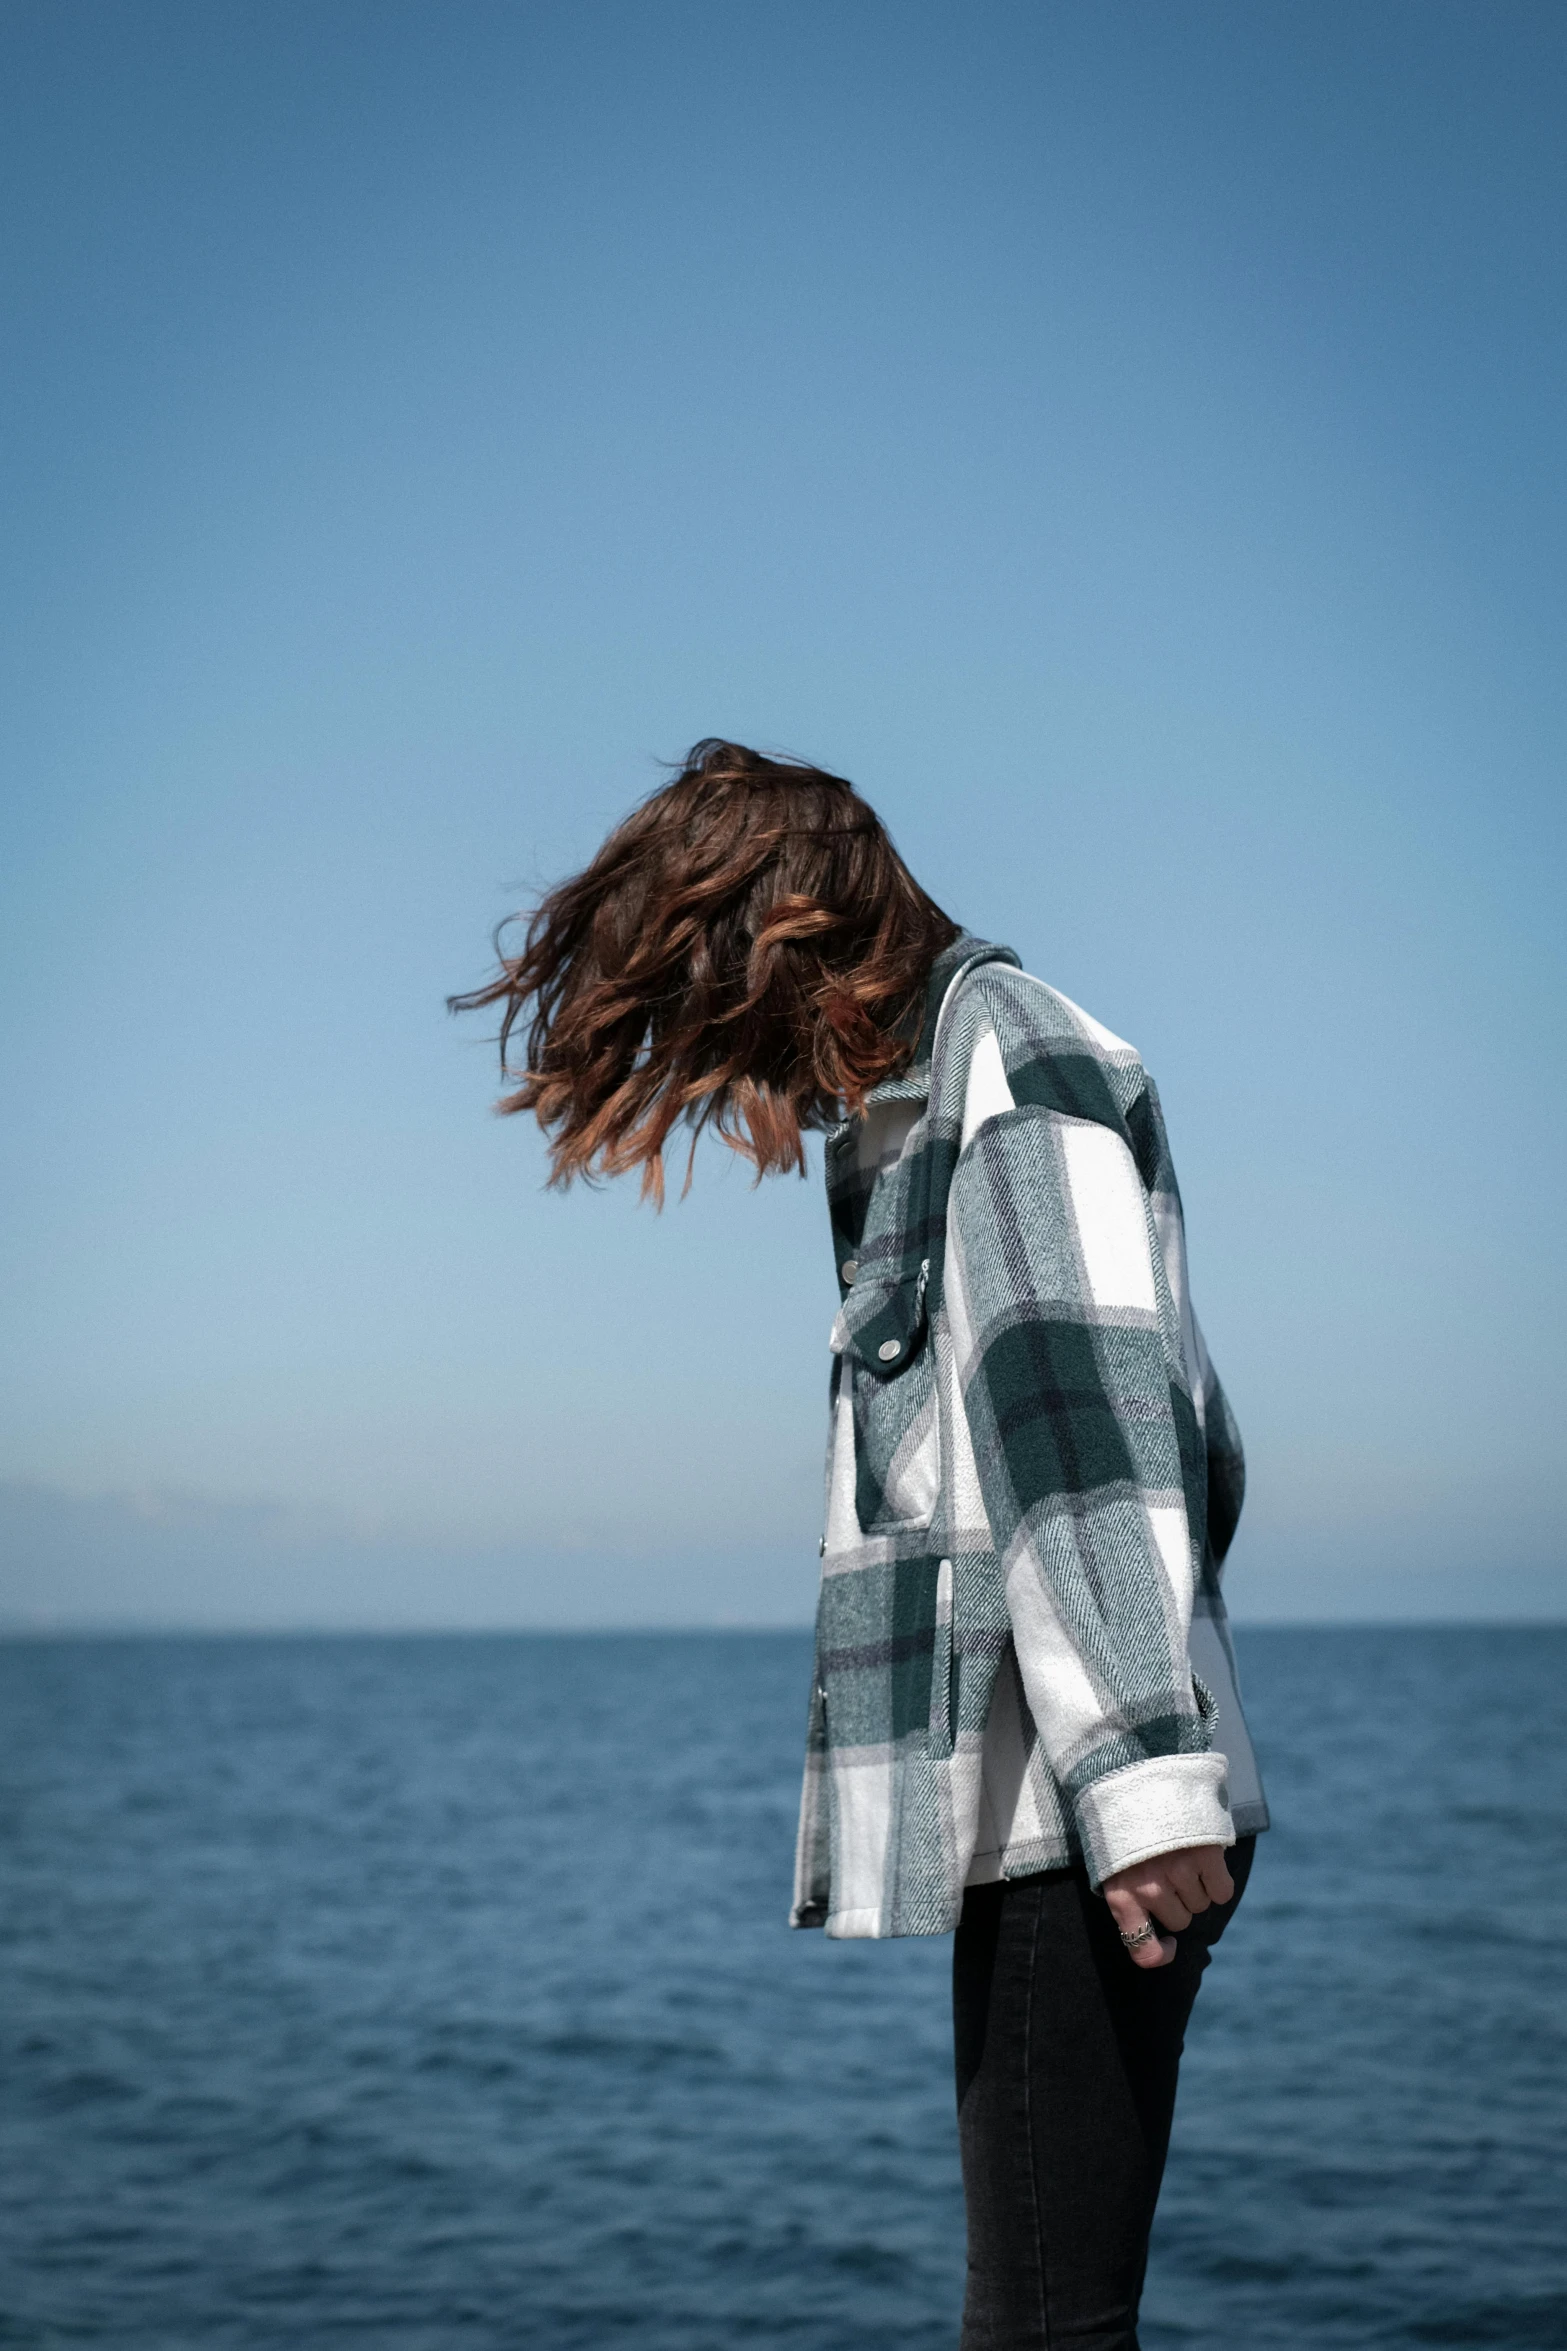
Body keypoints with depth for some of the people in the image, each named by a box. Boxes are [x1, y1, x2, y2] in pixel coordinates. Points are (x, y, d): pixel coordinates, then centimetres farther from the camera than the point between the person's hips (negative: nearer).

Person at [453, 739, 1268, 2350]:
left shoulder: (1008, 1062, -6)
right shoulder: (916, 1105, 22)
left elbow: (1087, 1407, -17)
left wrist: (1142, 1773, -24)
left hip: (1078, 1824, -10)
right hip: (1034, 1813, 10)